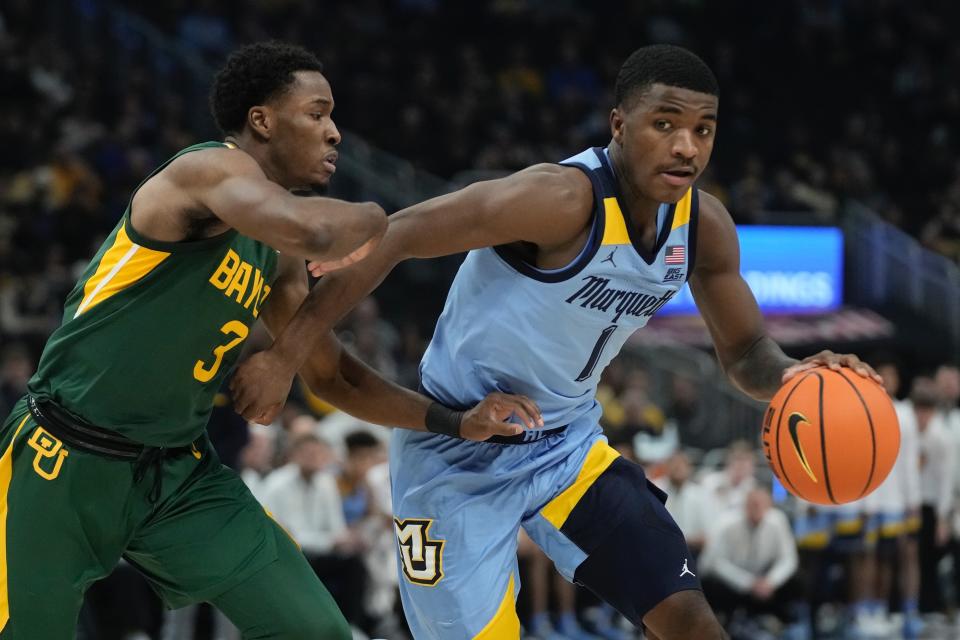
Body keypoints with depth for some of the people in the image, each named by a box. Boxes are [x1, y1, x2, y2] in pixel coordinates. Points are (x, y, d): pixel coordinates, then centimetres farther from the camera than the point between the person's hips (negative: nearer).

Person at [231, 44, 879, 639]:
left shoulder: (704, 226, -6)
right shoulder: (564, 199, -29)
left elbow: (745, 352, 7)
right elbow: (392, 237, -28)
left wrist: (788, 375, -19)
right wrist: (287, 357, -29)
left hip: (567, 442, 7)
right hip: (459, 455, -6)